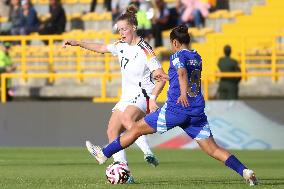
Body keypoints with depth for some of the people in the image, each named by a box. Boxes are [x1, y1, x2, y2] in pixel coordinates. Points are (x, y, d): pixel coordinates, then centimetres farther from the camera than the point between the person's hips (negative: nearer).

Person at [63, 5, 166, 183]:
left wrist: (153, 98, -28)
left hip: (142, 95, -9)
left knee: (126, 119, -37)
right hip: (127, 97, 9)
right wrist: (78, 43, 22)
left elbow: (161, 77, -17)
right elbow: (102, 48, 27)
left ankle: (148, 153, -42)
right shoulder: (121, 45, 9)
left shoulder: (145, 50, -15)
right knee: (112, 131, -2)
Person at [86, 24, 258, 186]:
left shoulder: (178, 55, -4)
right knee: (213, 149, 1)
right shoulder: (197, 58, 18)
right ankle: (245, 171, -17)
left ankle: (104, 154, 17)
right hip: (197, 112, 6)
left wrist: (183, 93, -44)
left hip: (176, 108, -6)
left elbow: (182, 72, -26)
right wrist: (168, 78, 49)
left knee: (137, 129, 9)